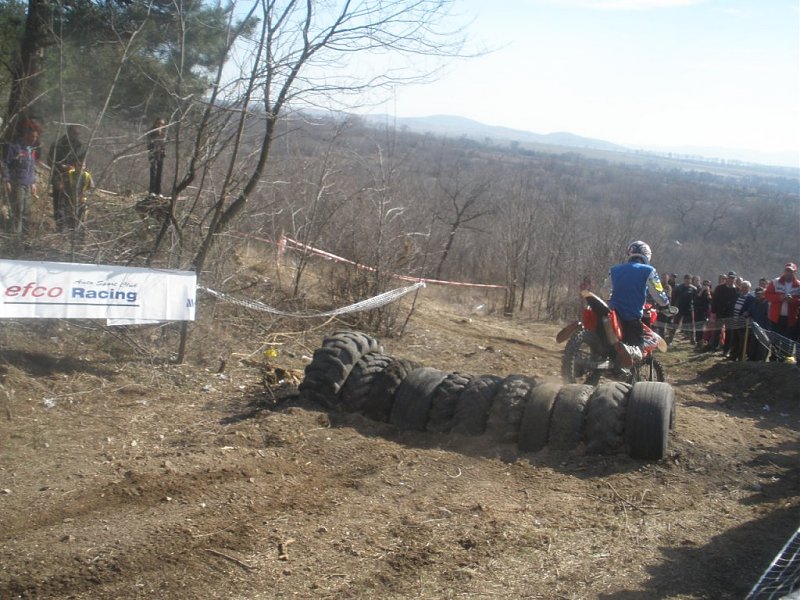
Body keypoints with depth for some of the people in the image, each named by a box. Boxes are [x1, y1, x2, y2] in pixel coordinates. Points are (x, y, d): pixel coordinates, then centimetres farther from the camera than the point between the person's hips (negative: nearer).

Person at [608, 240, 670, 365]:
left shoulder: (614, 270, 13)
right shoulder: (648, 271, 0)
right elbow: (659, 296, 1)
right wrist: (666, 303, 23)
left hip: (614, 314, 4)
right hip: (633, 317, -4)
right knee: (637, 351, -1)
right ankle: (629, 350, -36)